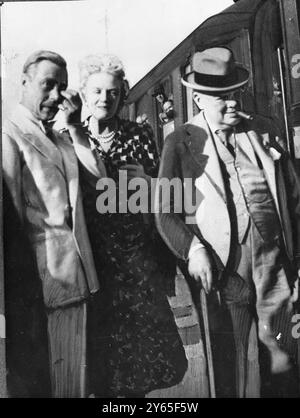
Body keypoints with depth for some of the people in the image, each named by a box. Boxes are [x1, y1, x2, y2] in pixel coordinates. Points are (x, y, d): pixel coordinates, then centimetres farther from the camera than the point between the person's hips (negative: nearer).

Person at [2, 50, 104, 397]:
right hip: (45, 276, -7)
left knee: (75, 372, 17)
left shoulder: (60, 139, 17)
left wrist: (75, 128, 0)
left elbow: (97, 173, 5)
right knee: (46, 376, 5)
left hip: (77, 274, 8)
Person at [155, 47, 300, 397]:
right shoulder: (180, 143, -1)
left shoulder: (263, 130, 10)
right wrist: (193, 249, -18)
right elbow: (165, 213, -4)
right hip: (223, 265, -3)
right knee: (230, 360, 11)